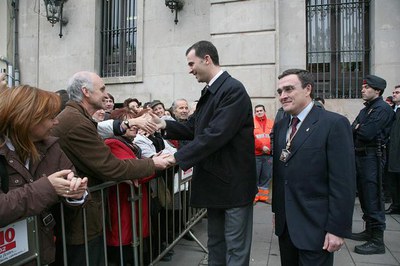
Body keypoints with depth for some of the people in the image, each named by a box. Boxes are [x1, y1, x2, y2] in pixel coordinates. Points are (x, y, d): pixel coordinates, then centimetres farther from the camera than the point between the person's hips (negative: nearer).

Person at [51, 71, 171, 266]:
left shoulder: (70, 116, 10)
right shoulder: (77, 122, -24)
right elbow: (110, 167, -23)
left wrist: (124, 175, 3)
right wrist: (152, 164, -11)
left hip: (76, 212, 10)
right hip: (81, 218, -10)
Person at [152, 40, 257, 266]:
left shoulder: (233, 90, -18)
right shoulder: (209, 92, 11)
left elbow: (215, 134, -27)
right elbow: (194, 127, 11)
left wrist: (178, 158, -22)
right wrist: (165, 125, -3)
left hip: (233, 183, -9)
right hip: (215, 181, 9)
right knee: (216, 243, 21)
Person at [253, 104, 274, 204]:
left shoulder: (271, 123, 10)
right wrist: (261, 147, -15)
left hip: (269, 155, 3)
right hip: (255, 155, -3)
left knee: (267, 176, 10)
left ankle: (264, 195, 22)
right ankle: (254, 195, 13)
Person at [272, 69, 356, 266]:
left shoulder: (334, 124, -12)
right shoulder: (279, 126, 8)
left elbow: (344, 182, -15)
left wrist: (338, 229, -15)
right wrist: (276, 210, 13)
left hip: (315, 226, -6)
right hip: (285, 223, 6)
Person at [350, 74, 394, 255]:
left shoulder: (383, 109, -13)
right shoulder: (365, 109, 17)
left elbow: (367, 133, -22)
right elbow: (352, 131, 12)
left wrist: (357, 128, -4)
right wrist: (358, 129, -8)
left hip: (372, 156, -10)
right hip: (360, 155, 10)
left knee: (372, 197, -5)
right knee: (363, 194, 16)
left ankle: (377, 241, 5)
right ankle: (369, 231, 31)